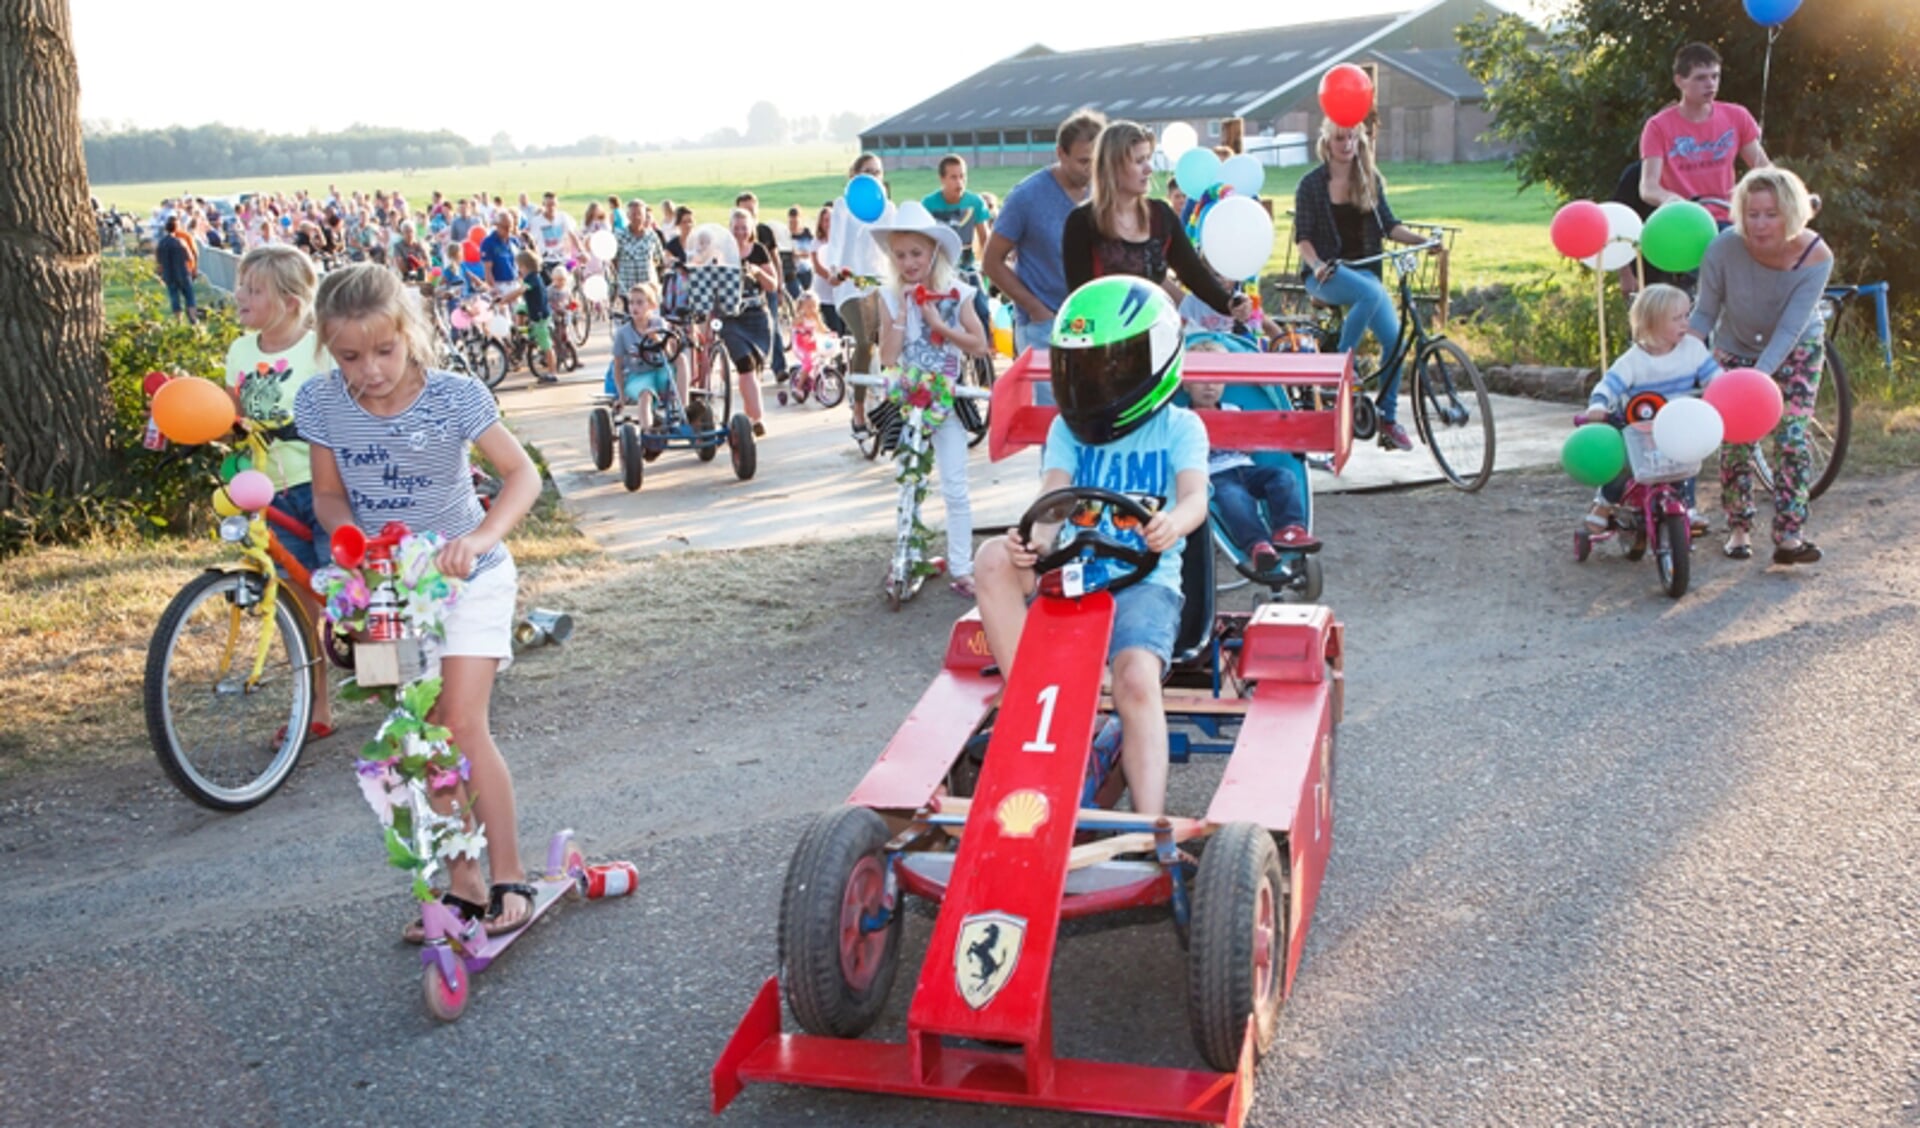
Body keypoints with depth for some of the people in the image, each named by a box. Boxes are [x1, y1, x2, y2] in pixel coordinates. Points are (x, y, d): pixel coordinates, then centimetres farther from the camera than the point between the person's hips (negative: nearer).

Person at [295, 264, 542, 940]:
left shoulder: (453, 396, -18)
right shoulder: (320, 404, -9)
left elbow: (522, 473, -16)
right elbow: (328, 494, 2)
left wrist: (481, 536, -33)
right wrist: (354, 538, -20)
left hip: (464, 578, -4)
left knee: (463, 726, -13)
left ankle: (508, 875, 0)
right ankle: (461, 881, 19)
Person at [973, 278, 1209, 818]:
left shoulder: (1179, 428, 8)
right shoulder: (1068, 429, 15)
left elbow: (1195, 496, -11)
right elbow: (1052, 495, -4)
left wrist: (1173, 523, -38)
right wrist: (1033, 539, -29)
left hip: (1145, 579, -3)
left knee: (1137, 679, -31)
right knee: (995, 557, -28)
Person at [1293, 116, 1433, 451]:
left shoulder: (1371, 181, 10)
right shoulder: (1311, 184, -1)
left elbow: (1388, 224, 9)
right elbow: (1302, 237, -5)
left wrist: (1421, 240, -8)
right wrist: (1316, 264, -24)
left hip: (1362, 268, 4)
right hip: (1325, 273, -4)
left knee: (1394, 336, -15)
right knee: (1371, 293, -37)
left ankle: (1388, 420, -3)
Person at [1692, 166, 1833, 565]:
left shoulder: (1815, 256, -28)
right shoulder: (1724, 248, -27)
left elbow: (1790, 330, -30)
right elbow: (1705, 314, -16)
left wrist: (1758, 376, -43)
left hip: (1797, 351, -1)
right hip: (1736, 349, 1)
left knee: (1792, 435, -12)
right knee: (1735, 439, -4)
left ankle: (1789, 534, -10)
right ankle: (1739, 528, 12)